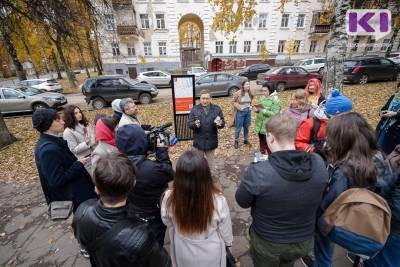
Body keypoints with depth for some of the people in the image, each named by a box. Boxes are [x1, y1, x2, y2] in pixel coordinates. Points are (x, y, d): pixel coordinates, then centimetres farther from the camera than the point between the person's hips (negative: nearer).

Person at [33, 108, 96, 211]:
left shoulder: (50, 142, 2)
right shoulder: (49, 150, -29)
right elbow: (57, 181, -27)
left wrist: (77, 162, 2)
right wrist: (79, 164, -21)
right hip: (71, 198, -9)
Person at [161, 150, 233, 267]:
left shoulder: (169, 198, -32)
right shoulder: (218, 201, -35)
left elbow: (167, 222, -8)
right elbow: (226, 233, -15)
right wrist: (228, 242, 6)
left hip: (183, 254, 1)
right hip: (211, 254, -1)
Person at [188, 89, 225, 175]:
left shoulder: (217, 109, -2)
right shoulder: (194, 109, -4)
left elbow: (223, 123, -2)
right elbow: (189, 123, -8)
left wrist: (220, 124, -26)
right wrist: (195, 124, -30)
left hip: (211, 141, 1)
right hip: (199, 141, 0)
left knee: (210, 160, 19)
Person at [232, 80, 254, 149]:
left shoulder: (250, 93, 3)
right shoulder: (238, 93, -13)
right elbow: (234, 102, -7)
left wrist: (250, 106, -2)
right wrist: (239, 107, -19)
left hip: (248, 111, 5)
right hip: (240, 112, -5)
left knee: (247, 127, 14)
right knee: (238, 127, 3)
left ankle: (246, 140, 30)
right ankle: (236, 141, 18)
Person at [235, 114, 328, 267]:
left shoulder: (257, 172, -36)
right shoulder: (319, 163, -21)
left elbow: (242, 202, -16)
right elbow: (317, 195, 0)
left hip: (267, 243, -3)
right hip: (304, 241, 4)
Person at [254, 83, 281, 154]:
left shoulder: (275, 100, -13)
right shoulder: (262, 98, 7)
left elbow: (275, 114, -20)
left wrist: (263, 110, -23)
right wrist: (257, 109, -6)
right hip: (260, 125, 7)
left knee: (268, 145, 1)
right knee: (261, 143, 20)